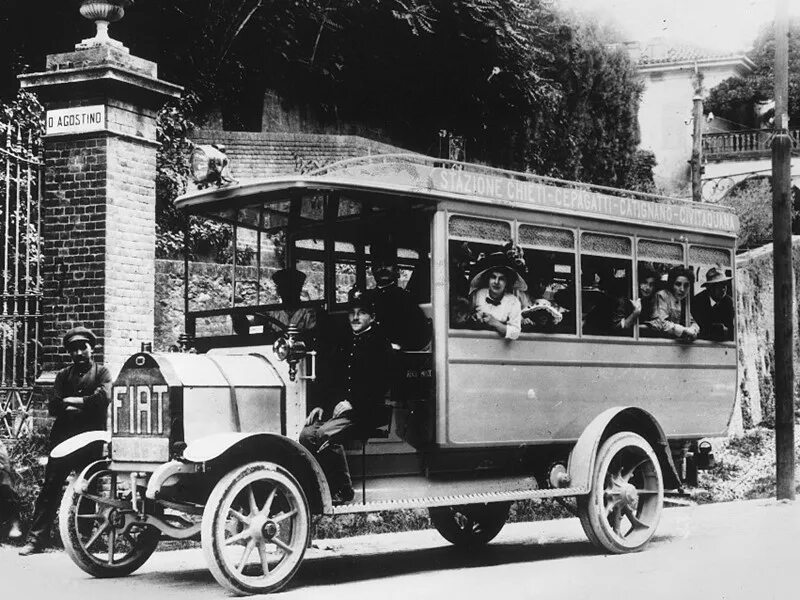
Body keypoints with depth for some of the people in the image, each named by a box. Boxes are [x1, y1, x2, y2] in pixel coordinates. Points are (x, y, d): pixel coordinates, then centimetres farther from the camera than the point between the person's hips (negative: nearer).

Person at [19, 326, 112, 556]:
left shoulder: (102, 373, 9)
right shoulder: (63, 375, 18)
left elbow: (103, 398, -10)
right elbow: (53, 407, 6)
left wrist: (71, 402, -6)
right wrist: (83, 405, -9)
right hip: (64, 437, 2)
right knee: (50, 488, -4)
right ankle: (36, 539, -4)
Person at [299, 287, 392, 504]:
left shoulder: (379, 343, -1)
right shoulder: (345, 344, 22)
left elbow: (380, 384, -10)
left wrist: (352, 403, -19)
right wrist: (322, 406, 8)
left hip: (367, 412, -7)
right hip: (337, 408, 7)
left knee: (325, 434, -30)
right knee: (306, 434, -18)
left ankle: (343, 491, -18)